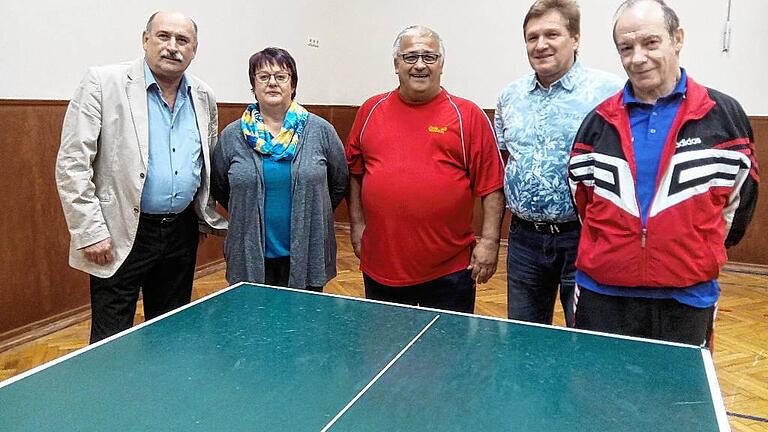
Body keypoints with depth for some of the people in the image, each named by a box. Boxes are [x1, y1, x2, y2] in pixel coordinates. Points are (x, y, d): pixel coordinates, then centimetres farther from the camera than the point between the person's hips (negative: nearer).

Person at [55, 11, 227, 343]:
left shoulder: (204, 97, 7)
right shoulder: (103, 83, -8)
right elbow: (71, 164, -11)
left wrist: (210, 218, 13)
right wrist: (91, 232, -14)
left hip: (182, 233, 5)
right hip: (122, 235, -4)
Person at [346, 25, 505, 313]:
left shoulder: (468, 115, -2)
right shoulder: (371, 110, 7)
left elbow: (491, 185, -4)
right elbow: (355, 172, 14)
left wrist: (489, 241, -9)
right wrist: (357, 225, 10)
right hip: (380, 268, 3)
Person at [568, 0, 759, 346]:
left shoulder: (723, 116, -1)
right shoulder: (600, 121, 4)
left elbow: (740, 194, 7)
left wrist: (700, 251, 13)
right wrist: (614, 248, 11)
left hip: (687, 298, -1)